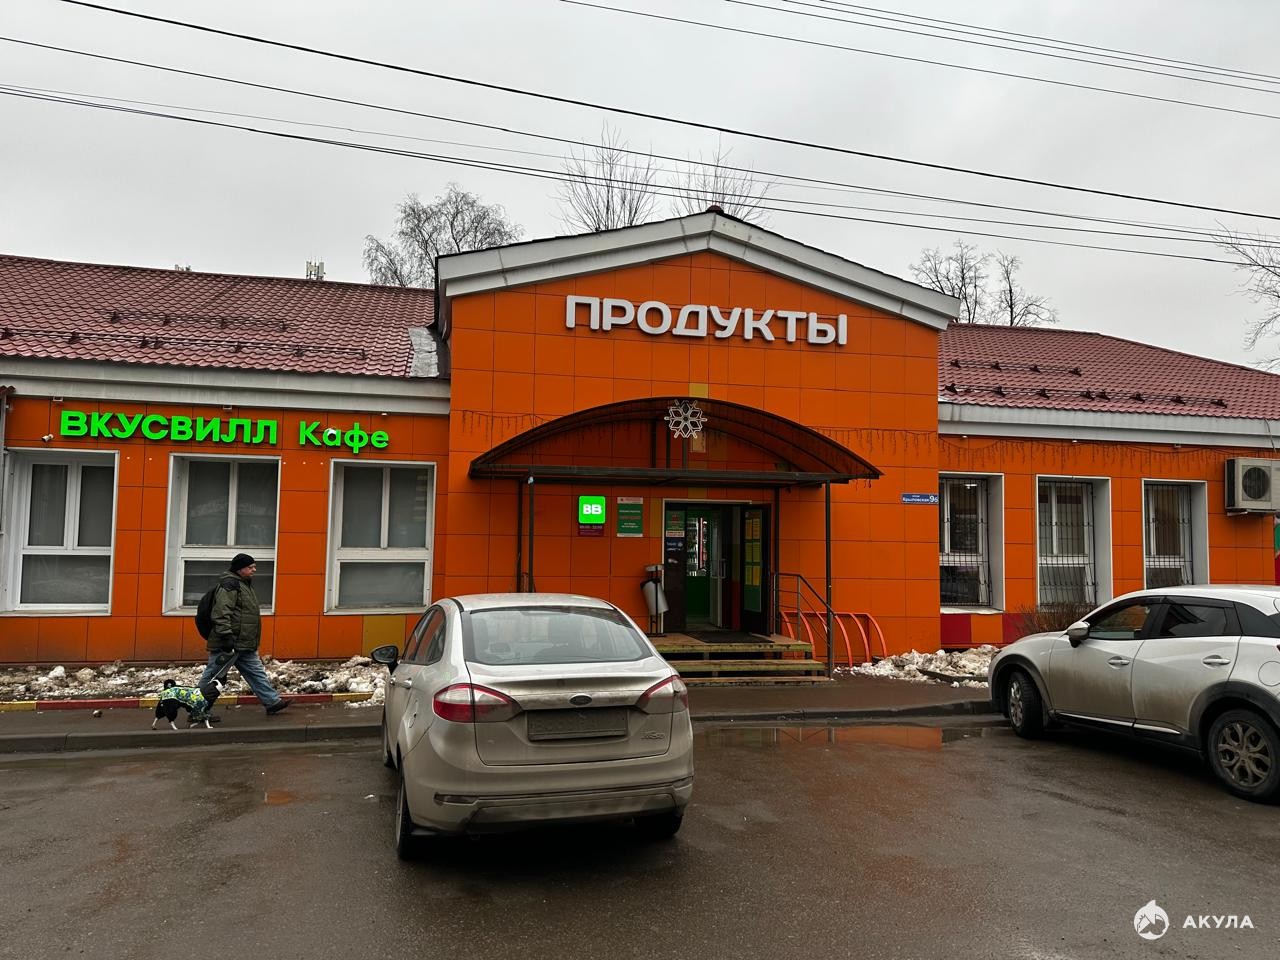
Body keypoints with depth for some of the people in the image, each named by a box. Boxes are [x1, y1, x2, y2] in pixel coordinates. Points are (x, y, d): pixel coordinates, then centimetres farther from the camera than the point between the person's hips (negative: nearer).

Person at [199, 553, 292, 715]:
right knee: (212, 676, 1)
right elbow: (221, 612, -24)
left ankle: (272, 702, 13)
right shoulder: (229, 584, -15)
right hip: (227, 643, -10)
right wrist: (226, 634, -29)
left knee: (257, 673, 10)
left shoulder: (244, 584, 19)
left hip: (243, 644, 10)